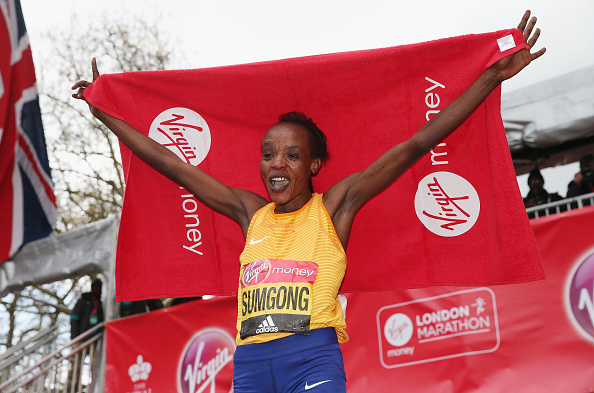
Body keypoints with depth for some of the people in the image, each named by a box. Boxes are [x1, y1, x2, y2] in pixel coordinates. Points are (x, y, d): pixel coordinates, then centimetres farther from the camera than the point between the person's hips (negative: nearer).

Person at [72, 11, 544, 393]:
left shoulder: (333, 206, 8)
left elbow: (416, 144, 5)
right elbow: (172, 164, 24)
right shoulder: (251, 213, 18)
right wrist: (104, 112, 30)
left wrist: (493, 76, 3)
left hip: (313, 354, -4)